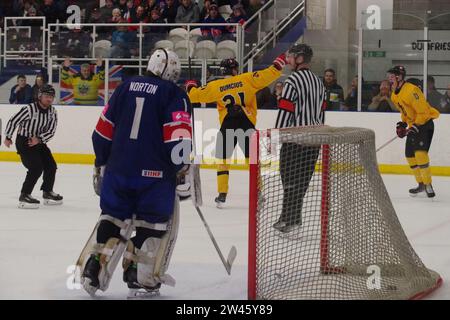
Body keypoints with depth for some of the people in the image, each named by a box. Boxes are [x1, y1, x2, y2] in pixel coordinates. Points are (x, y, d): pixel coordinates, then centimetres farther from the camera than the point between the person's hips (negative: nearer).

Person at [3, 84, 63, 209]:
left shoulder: (52, 112, -2)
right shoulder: (29, 109, -22)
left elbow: (51, 131, -6)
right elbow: (13, 121, -16)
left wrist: (39, 139, -22)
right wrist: (8, 137, -6)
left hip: (38, 142, 7)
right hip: (23, 141, -7)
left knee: (51, 166, 6)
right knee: (36, 168, -20)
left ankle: (47, 193, 26)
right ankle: (24, 196, -16)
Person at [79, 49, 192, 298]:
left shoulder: (126, 87, 12)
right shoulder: (174, 94, -2)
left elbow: (103, 130, 13)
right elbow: (178, 138, -12)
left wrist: (102, 163, 23)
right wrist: (182, 170, -1)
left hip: (118, 167, 4)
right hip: (155, 173, -4)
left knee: (114, 217, 16)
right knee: (156, 222, 9)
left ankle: (94, 269, 9)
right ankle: (141, 277, 7)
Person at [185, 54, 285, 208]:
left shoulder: (216, 86, 3)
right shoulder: (247, 79, 1)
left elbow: (196, 95, 6)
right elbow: (266, 76, -4)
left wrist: (191, 86, 28)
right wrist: (278, 64, 11)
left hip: (227, 126, 0)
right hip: (247, 125, 0)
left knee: (223, 159, 11)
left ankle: (222, 195, 4)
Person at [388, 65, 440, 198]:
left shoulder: (411, 91, -24)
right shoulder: (395, 94, 7)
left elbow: (423, 111, -24)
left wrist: (416, 126, -26)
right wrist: (403, 123, 7)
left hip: (425, 123, -10)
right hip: (413, 124, 10)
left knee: (420, 152, -22)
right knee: (410, 155, 8)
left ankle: (428, 185, -16)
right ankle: (421, 184, 20)